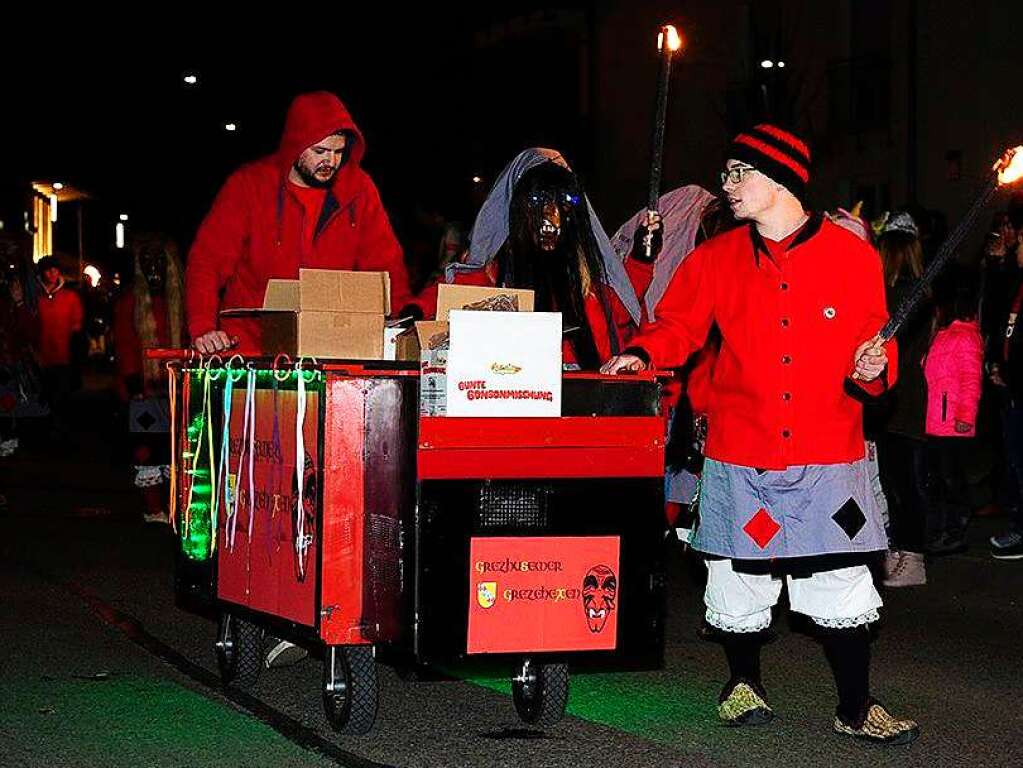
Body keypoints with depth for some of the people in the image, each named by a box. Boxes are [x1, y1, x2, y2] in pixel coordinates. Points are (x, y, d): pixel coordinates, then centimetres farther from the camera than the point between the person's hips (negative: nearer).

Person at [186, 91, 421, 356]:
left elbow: (384, 262, 9)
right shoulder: (248, 184, -3)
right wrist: (202, 327, -20)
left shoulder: (358, 188, 4)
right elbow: (207, 260, -5)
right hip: (250, 347, -2)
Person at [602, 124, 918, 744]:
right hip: (739, 458, 2)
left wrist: (873, 368, -15)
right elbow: (677, 325, 9)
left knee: (843, 587, -3)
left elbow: (875, 348, 6)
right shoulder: (716, 259, 7)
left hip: (827, 459, -2)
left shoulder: (854, 257, 2)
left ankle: (856, 708, 12)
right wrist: (641, 354, -11)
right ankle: (744, 683, 32)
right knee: (738, 580, 8)